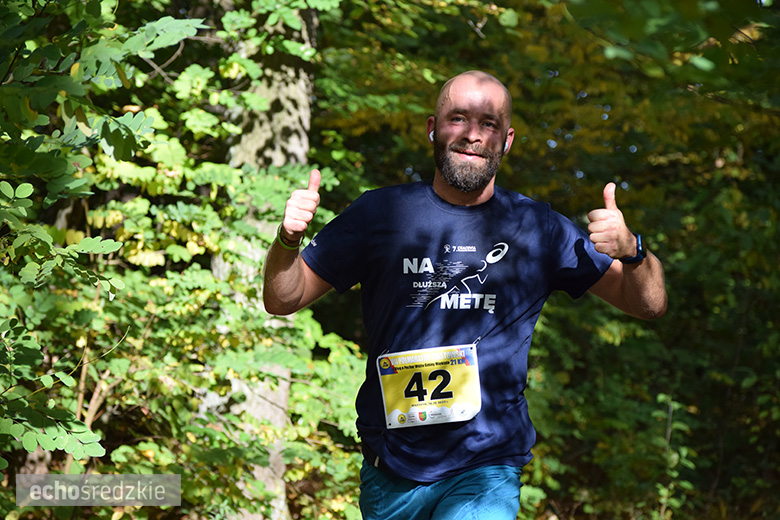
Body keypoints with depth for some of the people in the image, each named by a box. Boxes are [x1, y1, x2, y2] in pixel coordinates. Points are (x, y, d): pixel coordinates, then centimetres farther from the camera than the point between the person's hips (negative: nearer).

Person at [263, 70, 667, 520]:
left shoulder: (538, 228, 2)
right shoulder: (380, 213, 2)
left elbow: (649, 305, 2)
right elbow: (283, 300, 4)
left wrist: (631, 250, -19)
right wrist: (289, 239, -17)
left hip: (486, 473, -2)